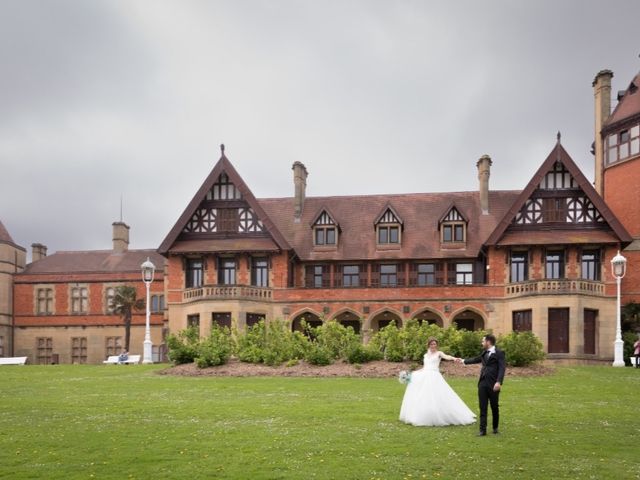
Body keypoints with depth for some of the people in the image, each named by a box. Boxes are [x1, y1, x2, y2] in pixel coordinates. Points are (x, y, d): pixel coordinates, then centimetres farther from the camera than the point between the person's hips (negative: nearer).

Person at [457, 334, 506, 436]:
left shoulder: (499, 353, -5)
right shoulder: (484, 353, 16)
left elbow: (502, 368, -14)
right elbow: (476, 359, 34)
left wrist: (499, 382, -24)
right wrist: (463, 361, 44)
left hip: (493, 384, -6)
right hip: (482, 383, 6)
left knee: (495, 407, 8)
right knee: (483, 408, 2)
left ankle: (495, 428, 25)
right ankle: (483, 430, 3)